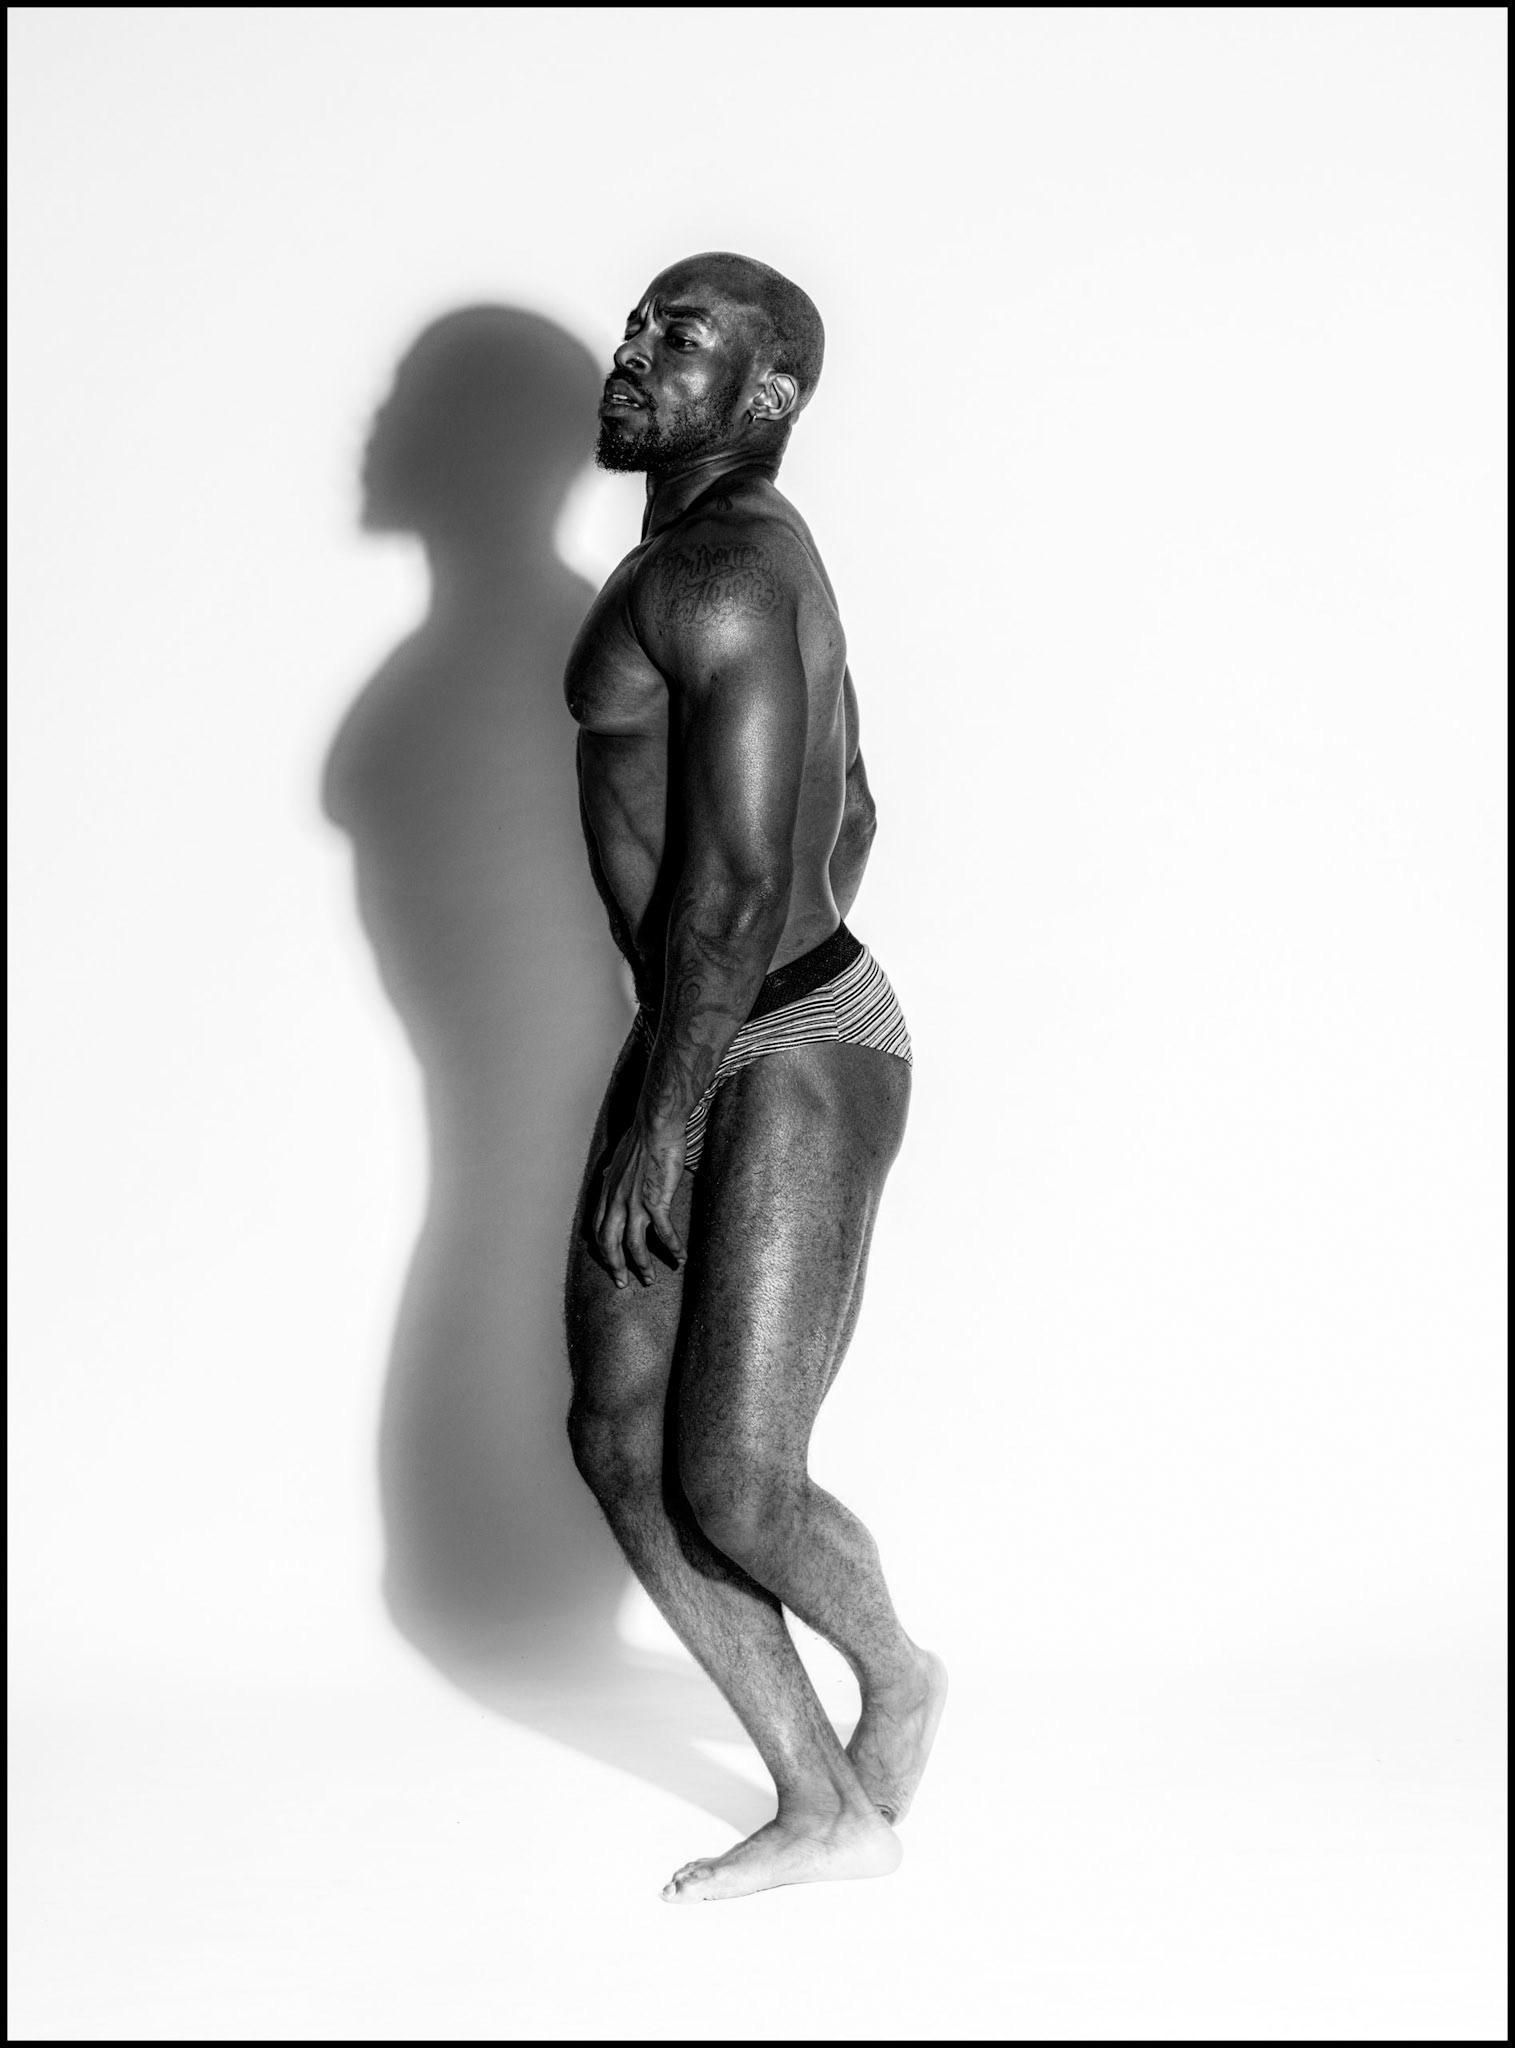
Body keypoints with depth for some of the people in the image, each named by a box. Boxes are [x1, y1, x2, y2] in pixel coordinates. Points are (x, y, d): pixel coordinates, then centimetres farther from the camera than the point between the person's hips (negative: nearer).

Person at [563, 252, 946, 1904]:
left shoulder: (717, 578, -17)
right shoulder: (761, 558, 15)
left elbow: (738, 884, -23)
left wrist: (660, 1127, -17)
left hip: (796, 1064, -11)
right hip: (700, 1043, 11)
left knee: (731, 1487, -8)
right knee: (617, 1439, 8)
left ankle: (899, 1678, 26)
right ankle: (828, 1812, 18)